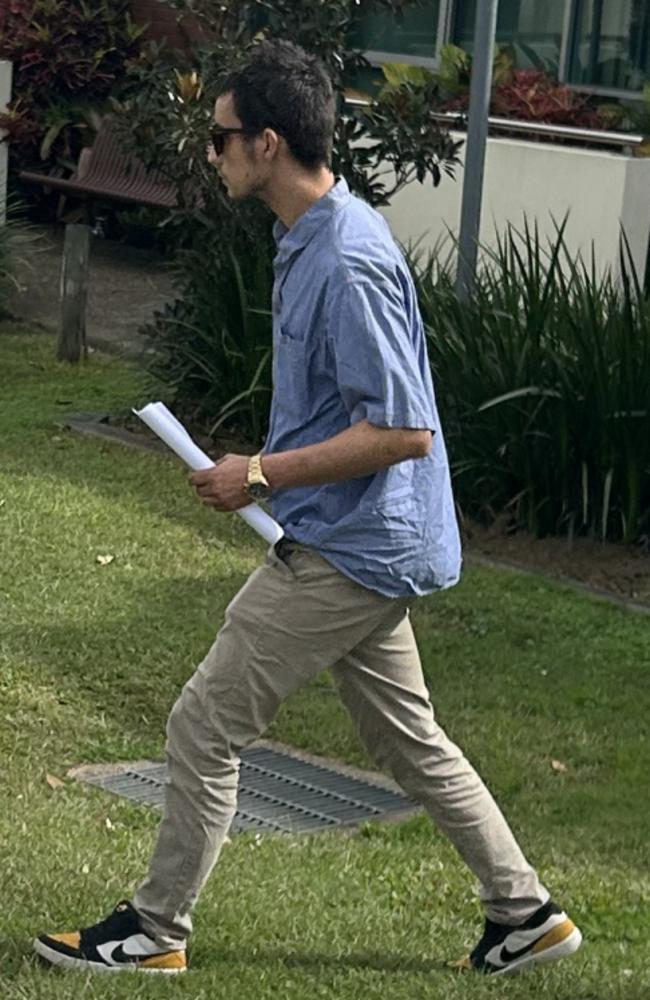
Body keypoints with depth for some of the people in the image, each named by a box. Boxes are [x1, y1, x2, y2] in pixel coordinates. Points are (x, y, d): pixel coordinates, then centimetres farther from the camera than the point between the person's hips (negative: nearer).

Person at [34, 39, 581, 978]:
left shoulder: (349, 263, -24)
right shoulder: (313, 239, 8)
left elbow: (403, 430, -25)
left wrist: (261, 474, -20)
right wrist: (269, 473, 15)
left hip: (344, 555, -10)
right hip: (363, 547, 10)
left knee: (203, 726, -1)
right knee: (410, 740, 18)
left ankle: (155, 929, 12)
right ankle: (525, 912, 24)